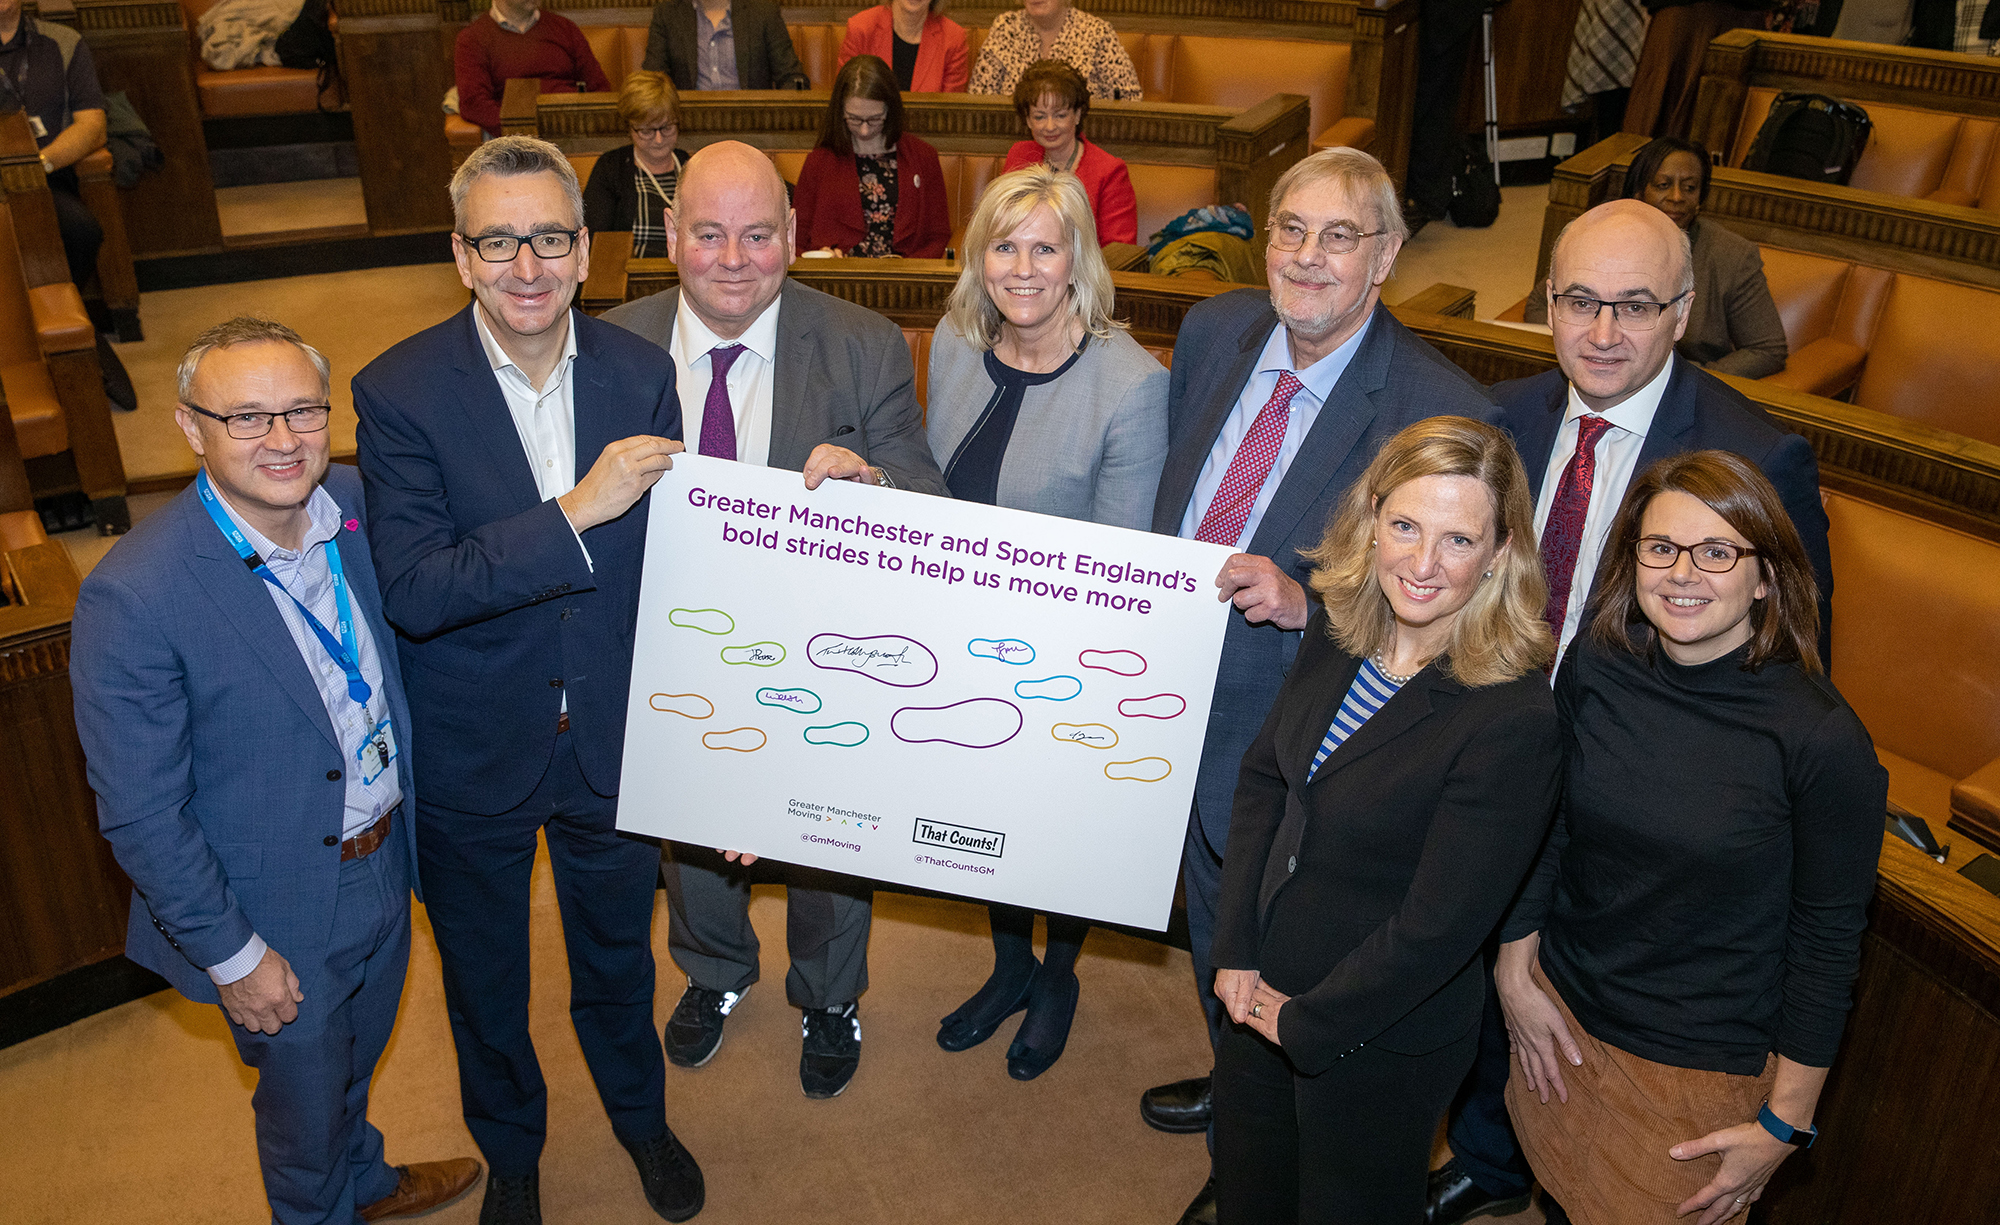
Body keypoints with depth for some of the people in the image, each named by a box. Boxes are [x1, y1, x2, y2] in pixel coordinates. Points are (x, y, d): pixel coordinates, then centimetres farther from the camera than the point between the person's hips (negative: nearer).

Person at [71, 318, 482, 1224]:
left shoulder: (355, 503, -10)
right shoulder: (135, 596, -28)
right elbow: (139, 815, -20)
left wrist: (409, 811, 7)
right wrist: (231, 954, -14)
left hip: (385, 862, 6)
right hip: (279, 916, -5)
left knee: (357, 1058, 31)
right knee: (305, 1100, 21)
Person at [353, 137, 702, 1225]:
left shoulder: (641, 374, -8)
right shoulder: (400, 391, -18)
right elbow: (412, 591, -25)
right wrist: (576, 514, -33)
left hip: (613, 743, 2)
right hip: (472, 761, -2)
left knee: (617, 957, 24)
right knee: (483, 981, 22)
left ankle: (640, 1115, 53)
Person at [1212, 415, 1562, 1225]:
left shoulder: (1513, 720, -28)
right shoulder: (1337, 630, -8)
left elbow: (1437, 926, -25)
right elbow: (1262, 777, 1)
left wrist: (1306, 1023, -13)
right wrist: (1236, 949, -5)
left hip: (1379, 1038, -6)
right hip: (1264, 993, 6)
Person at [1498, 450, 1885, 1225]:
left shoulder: (1822, 740, -22)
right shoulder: (1595, 667, -10)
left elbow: (1827, 941, -13)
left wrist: (1783, 1125, -7)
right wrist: (1515, 971, 3)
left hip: (1702, 1073, -4)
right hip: (1559, 1016, 4)